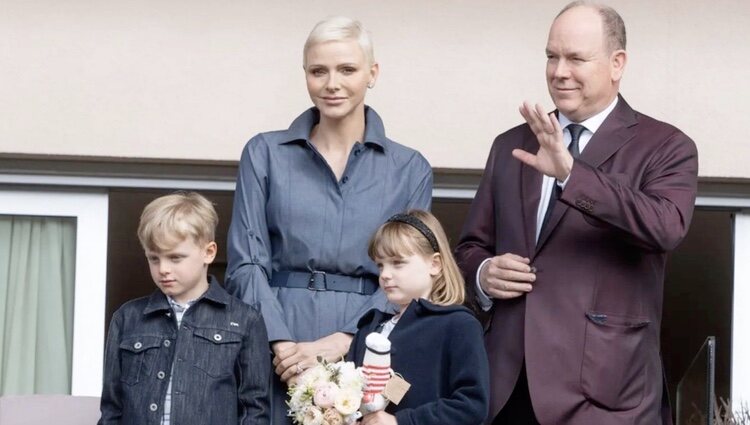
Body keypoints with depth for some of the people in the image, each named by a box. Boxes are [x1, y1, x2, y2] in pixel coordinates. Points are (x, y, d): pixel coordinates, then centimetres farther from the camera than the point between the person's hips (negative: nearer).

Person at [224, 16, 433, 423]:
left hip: (364, 354, 0)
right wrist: (283, 344, -13)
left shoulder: (409, 169, 6)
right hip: (276, 356, 0)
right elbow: (246, 263, 1)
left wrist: (338, 342, -12)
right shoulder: (265, 154, 6)